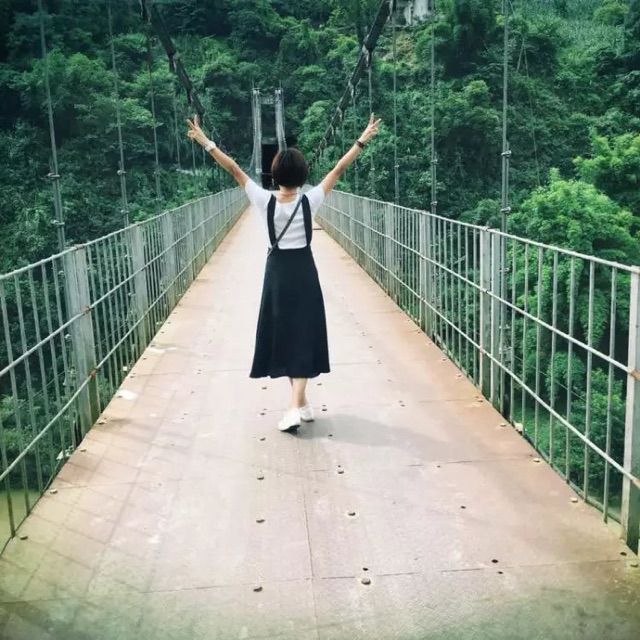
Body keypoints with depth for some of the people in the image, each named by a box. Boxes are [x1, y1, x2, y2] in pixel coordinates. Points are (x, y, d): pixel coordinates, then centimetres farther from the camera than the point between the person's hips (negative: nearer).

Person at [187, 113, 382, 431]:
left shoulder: (264, 201, -9)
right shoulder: (309, 201, -9)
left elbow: (234, 169, -5)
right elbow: (339, 169, -3)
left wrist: (205, 142, 2)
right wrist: (362, 141, 4)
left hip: (277, 271, 0)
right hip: (304, 271, 0)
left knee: (283, 333, 10)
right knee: (302, 335, 2)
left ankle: (301, 404, 16)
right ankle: (296, 406, -6)